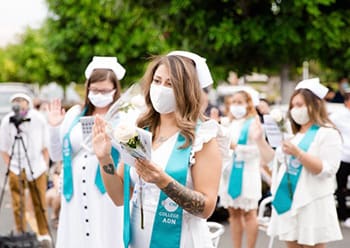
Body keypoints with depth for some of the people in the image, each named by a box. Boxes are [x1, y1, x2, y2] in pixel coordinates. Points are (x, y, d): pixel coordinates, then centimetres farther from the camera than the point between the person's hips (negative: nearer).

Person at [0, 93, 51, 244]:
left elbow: (45, 146, 2)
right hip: (16, 169, 0)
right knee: (18, 204, 2)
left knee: (40, 203, 5)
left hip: (37, 167, 0)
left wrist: (45, 166, -2)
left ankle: (44, 234, 18)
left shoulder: (38, 119, -7)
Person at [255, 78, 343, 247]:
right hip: (288, 201, 7)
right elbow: (274, 161, 19)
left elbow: (327, 170, -18)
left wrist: (298, 153, -26)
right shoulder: (293, 134, 16)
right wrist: (260, 140, 8)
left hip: (311, 203, -7)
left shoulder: (328, 133, -7)